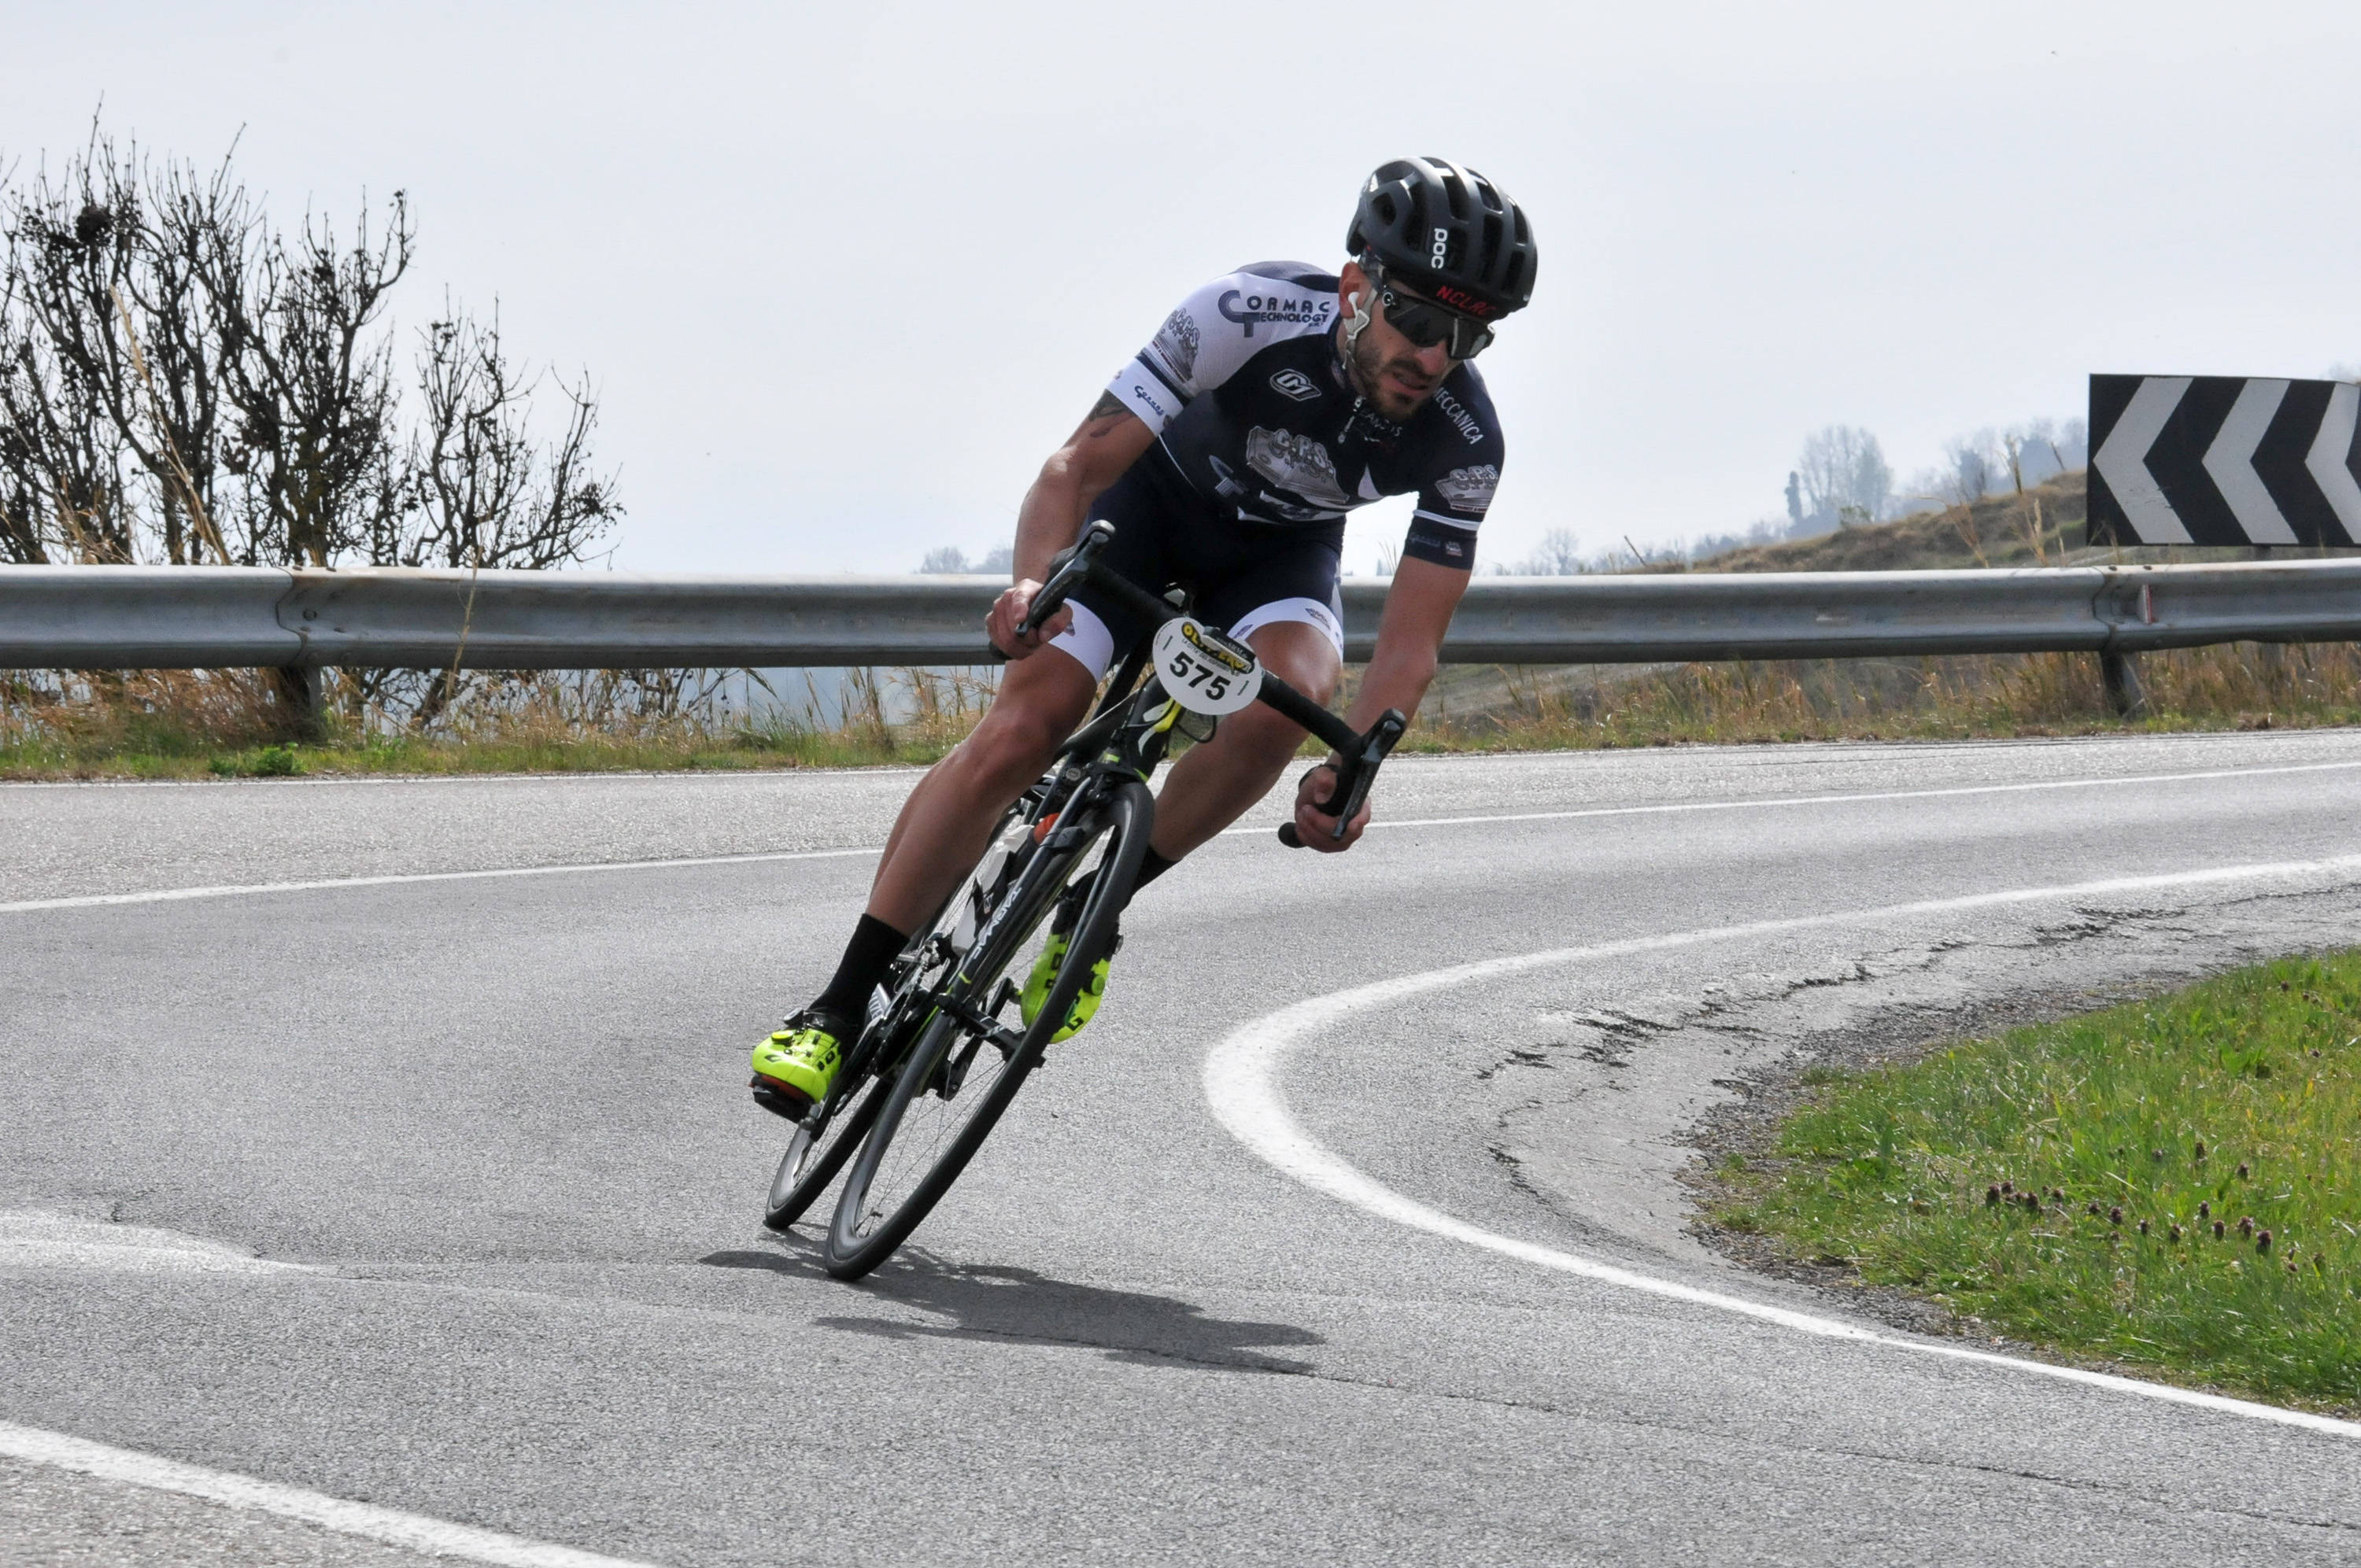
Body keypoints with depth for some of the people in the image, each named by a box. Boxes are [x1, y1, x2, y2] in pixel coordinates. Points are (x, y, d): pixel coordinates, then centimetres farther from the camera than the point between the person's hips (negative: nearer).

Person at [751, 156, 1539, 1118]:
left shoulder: (1464, 443, -27)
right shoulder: (1251, 316, -35)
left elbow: (1412, 641, -24)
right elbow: (1081, 463, -31)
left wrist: (1353, 768, -42)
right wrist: (1034, 582, -50)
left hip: (1279, 552, 2)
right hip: (1157, 497, -2)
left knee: (1289, 690, -33)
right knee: (1020, 730, -21)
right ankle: (839, 1012, -16)